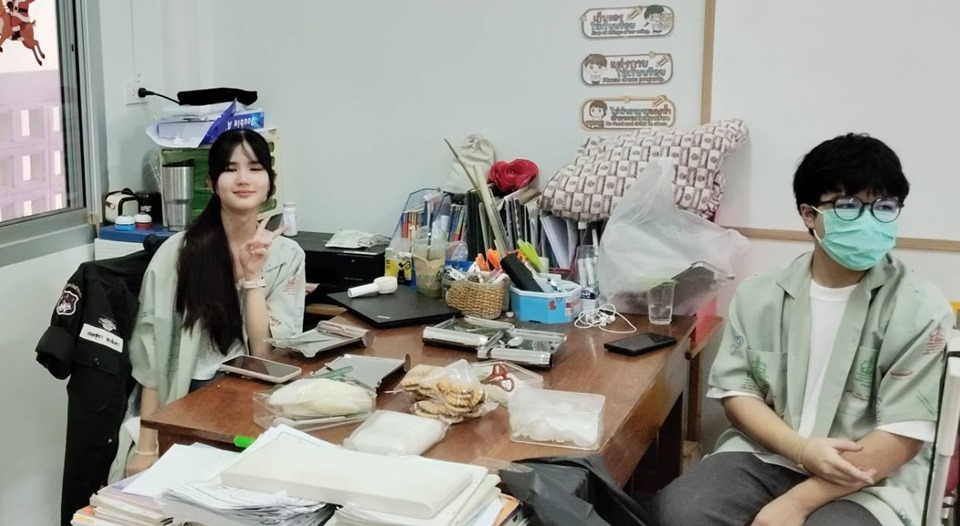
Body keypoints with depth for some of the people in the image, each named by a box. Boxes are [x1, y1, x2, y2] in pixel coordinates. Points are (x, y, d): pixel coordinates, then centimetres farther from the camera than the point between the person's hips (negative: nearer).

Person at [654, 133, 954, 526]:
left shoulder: (920, 310, -6)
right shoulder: (758, 296, 4)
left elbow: (903, 435, -10)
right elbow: (735, 389, 3)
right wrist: (801, 449, -17)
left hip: (867, 483, -2)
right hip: (765, 456, 3)